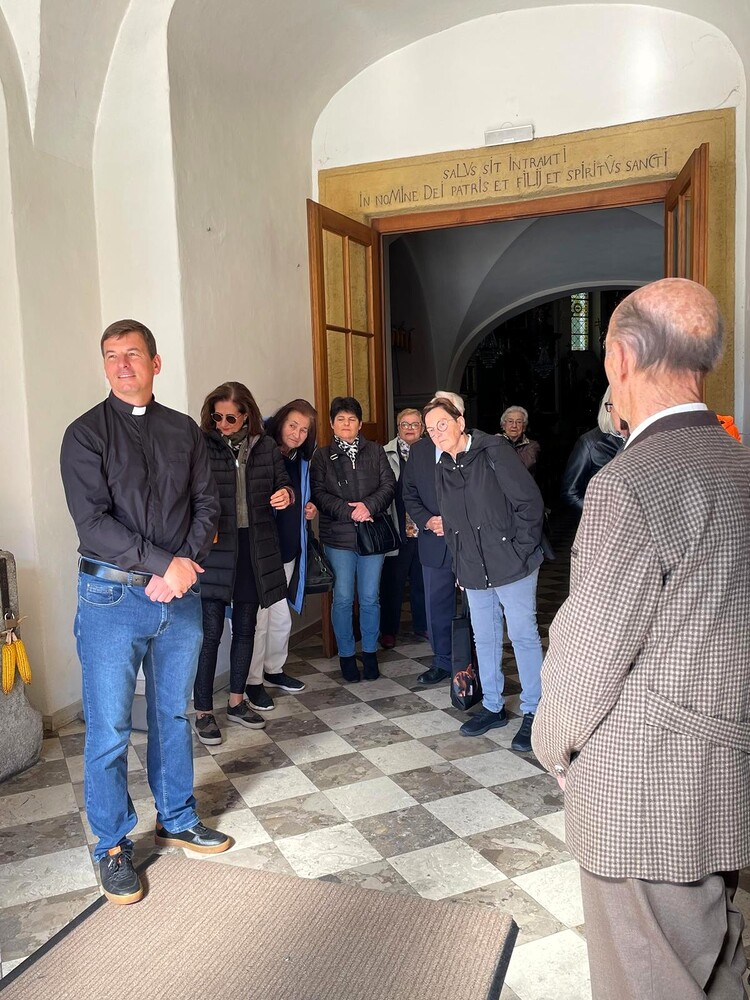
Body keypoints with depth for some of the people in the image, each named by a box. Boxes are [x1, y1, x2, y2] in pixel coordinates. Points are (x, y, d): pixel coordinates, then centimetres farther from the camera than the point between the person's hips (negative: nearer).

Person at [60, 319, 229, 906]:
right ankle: (114, 846, 21)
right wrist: (164, 563, -17)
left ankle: (178, 820, 34)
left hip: (180, 594, 4)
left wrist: (184, 564, -11)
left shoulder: (184, 432, 8)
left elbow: (207, 505, 5)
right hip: (113, 597, -3)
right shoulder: (87, 434, -4)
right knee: (109, 728, 3)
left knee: (173, 714, 16)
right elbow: (93, 521, -13)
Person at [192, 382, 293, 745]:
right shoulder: (202, 445, -7)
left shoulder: (265, 446, 4)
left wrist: (287, 494, -9)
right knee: (211, 631, -2)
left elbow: (283, 483, 14)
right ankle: (203, 712, 13)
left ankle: (236, 702, 30)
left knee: (245, 628, 14)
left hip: (255, 548, 4)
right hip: (216, 548, -4)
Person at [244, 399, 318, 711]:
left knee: (281, 617, 17)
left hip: (288, 548, 7)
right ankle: (253, 681, 16)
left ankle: (274, 669, 35)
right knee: (258, 617, 0)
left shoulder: (301, 460, 9)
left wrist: (309, 509, 5)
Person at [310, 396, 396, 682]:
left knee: (370, 598, 6)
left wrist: (368, 505, -15)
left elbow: (389, 485, 1)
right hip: (338, 536, -1)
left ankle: (370, 652, 22)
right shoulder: (322, 456, 5)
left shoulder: (375, 451, 9)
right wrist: (349, 511, -15)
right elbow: (318, 494, -4)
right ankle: (346, 654, 17)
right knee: (343, 599, 2)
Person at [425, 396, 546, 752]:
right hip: (474, 572, 7)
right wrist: (459, 565, 10)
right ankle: (492, 707, 29)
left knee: (524, 635, 1)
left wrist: (521, 551, -13)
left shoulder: (493, 451, -10)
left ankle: (532, 713, 14)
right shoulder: (443, 469, 10)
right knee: (485, 638, 14)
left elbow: (530, 502, -12)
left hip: (511, 564, -6)